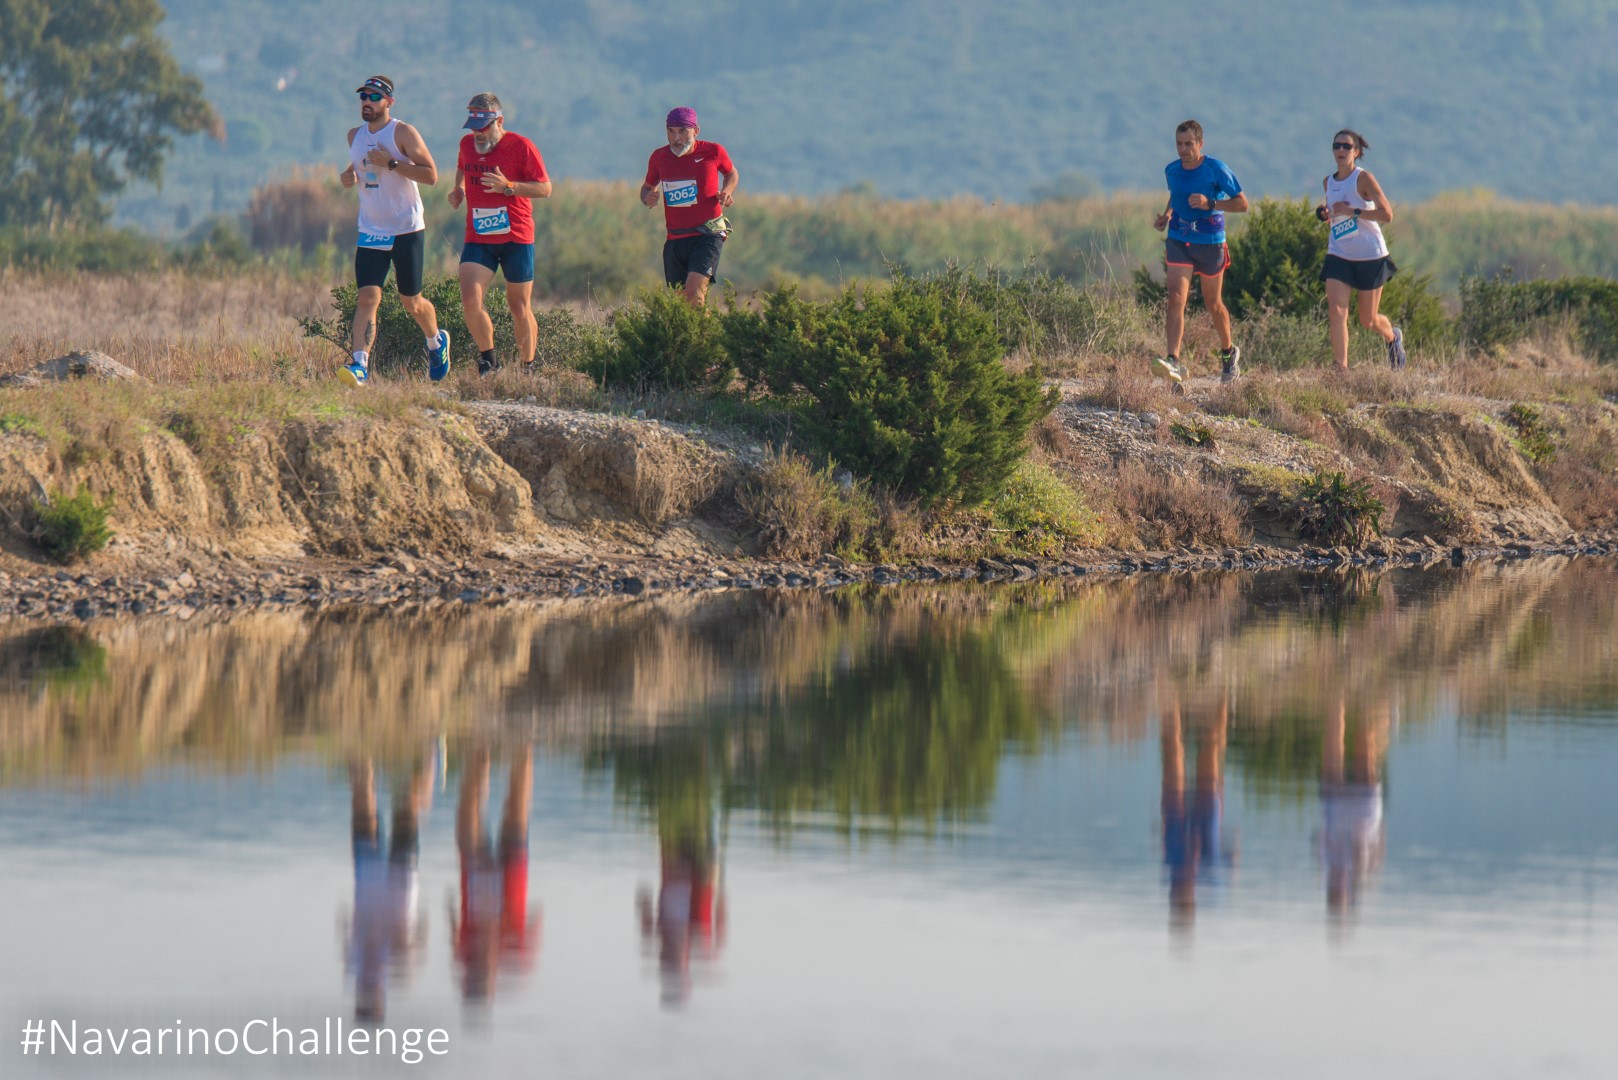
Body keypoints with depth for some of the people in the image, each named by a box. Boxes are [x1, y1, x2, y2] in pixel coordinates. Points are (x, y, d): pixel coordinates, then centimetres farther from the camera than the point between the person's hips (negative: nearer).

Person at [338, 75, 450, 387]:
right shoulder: (355, 136, 10)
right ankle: (360, 365, -23)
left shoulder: (403, 133, -8)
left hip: (407, 230, -4)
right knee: (366, 298, -14)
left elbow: (431, 175, -13)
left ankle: (437, 341, 38)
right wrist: (349, 176, 5)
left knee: (411, 302, 8)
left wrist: (391, 163, -20)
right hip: (371, 231, 4)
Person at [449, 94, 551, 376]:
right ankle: (488, 359, 1)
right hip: (478, 239, 3)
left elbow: (545, 188, -9)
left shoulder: (521, 147, -8)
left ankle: (528, 366, 22)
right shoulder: (467, 144, 7)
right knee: (470, 299, -17)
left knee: (520, 308, 4)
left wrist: (508, 186, -21)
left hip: (516, 238, -3)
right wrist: (458, 189, 11)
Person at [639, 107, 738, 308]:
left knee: (694, 290, -23)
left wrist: (727, 192, -3)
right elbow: (648, 186, 21)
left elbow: (731, 174, 19)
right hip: (675, 239, 4)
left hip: (708, 235, -4)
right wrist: (647, 197, -3)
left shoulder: (713, 152, -2)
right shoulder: (659, 157, 4)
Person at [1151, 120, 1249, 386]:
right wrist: (1166, 215, 5)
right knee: (1175, 299, -16)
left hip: (1210, 243, -3)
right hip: (1178, 241, 3)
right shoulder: (1171, 170, 4)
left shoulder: (1216, 169, -10)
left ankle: (1228, 352, 39)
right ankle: (1174, 361, -25)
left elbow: (1242, 204, -9)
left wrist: (1210, 204, -22)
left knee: (1213, 304, 12)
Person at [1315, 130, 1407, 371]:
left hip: (1370, 257, -4)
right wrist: (1325, 211, 3)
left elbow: (1387, 214, -18)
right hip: (1339, 255, 4)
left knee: (1368, 320, 8)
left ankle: (1393, 336, 42)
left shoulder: (1363, 178, -12)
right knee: (1337, 311, -16)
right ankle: (1340, 369, -17)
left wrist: (1353, 212, -24)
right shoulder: (1328, 183, 7)